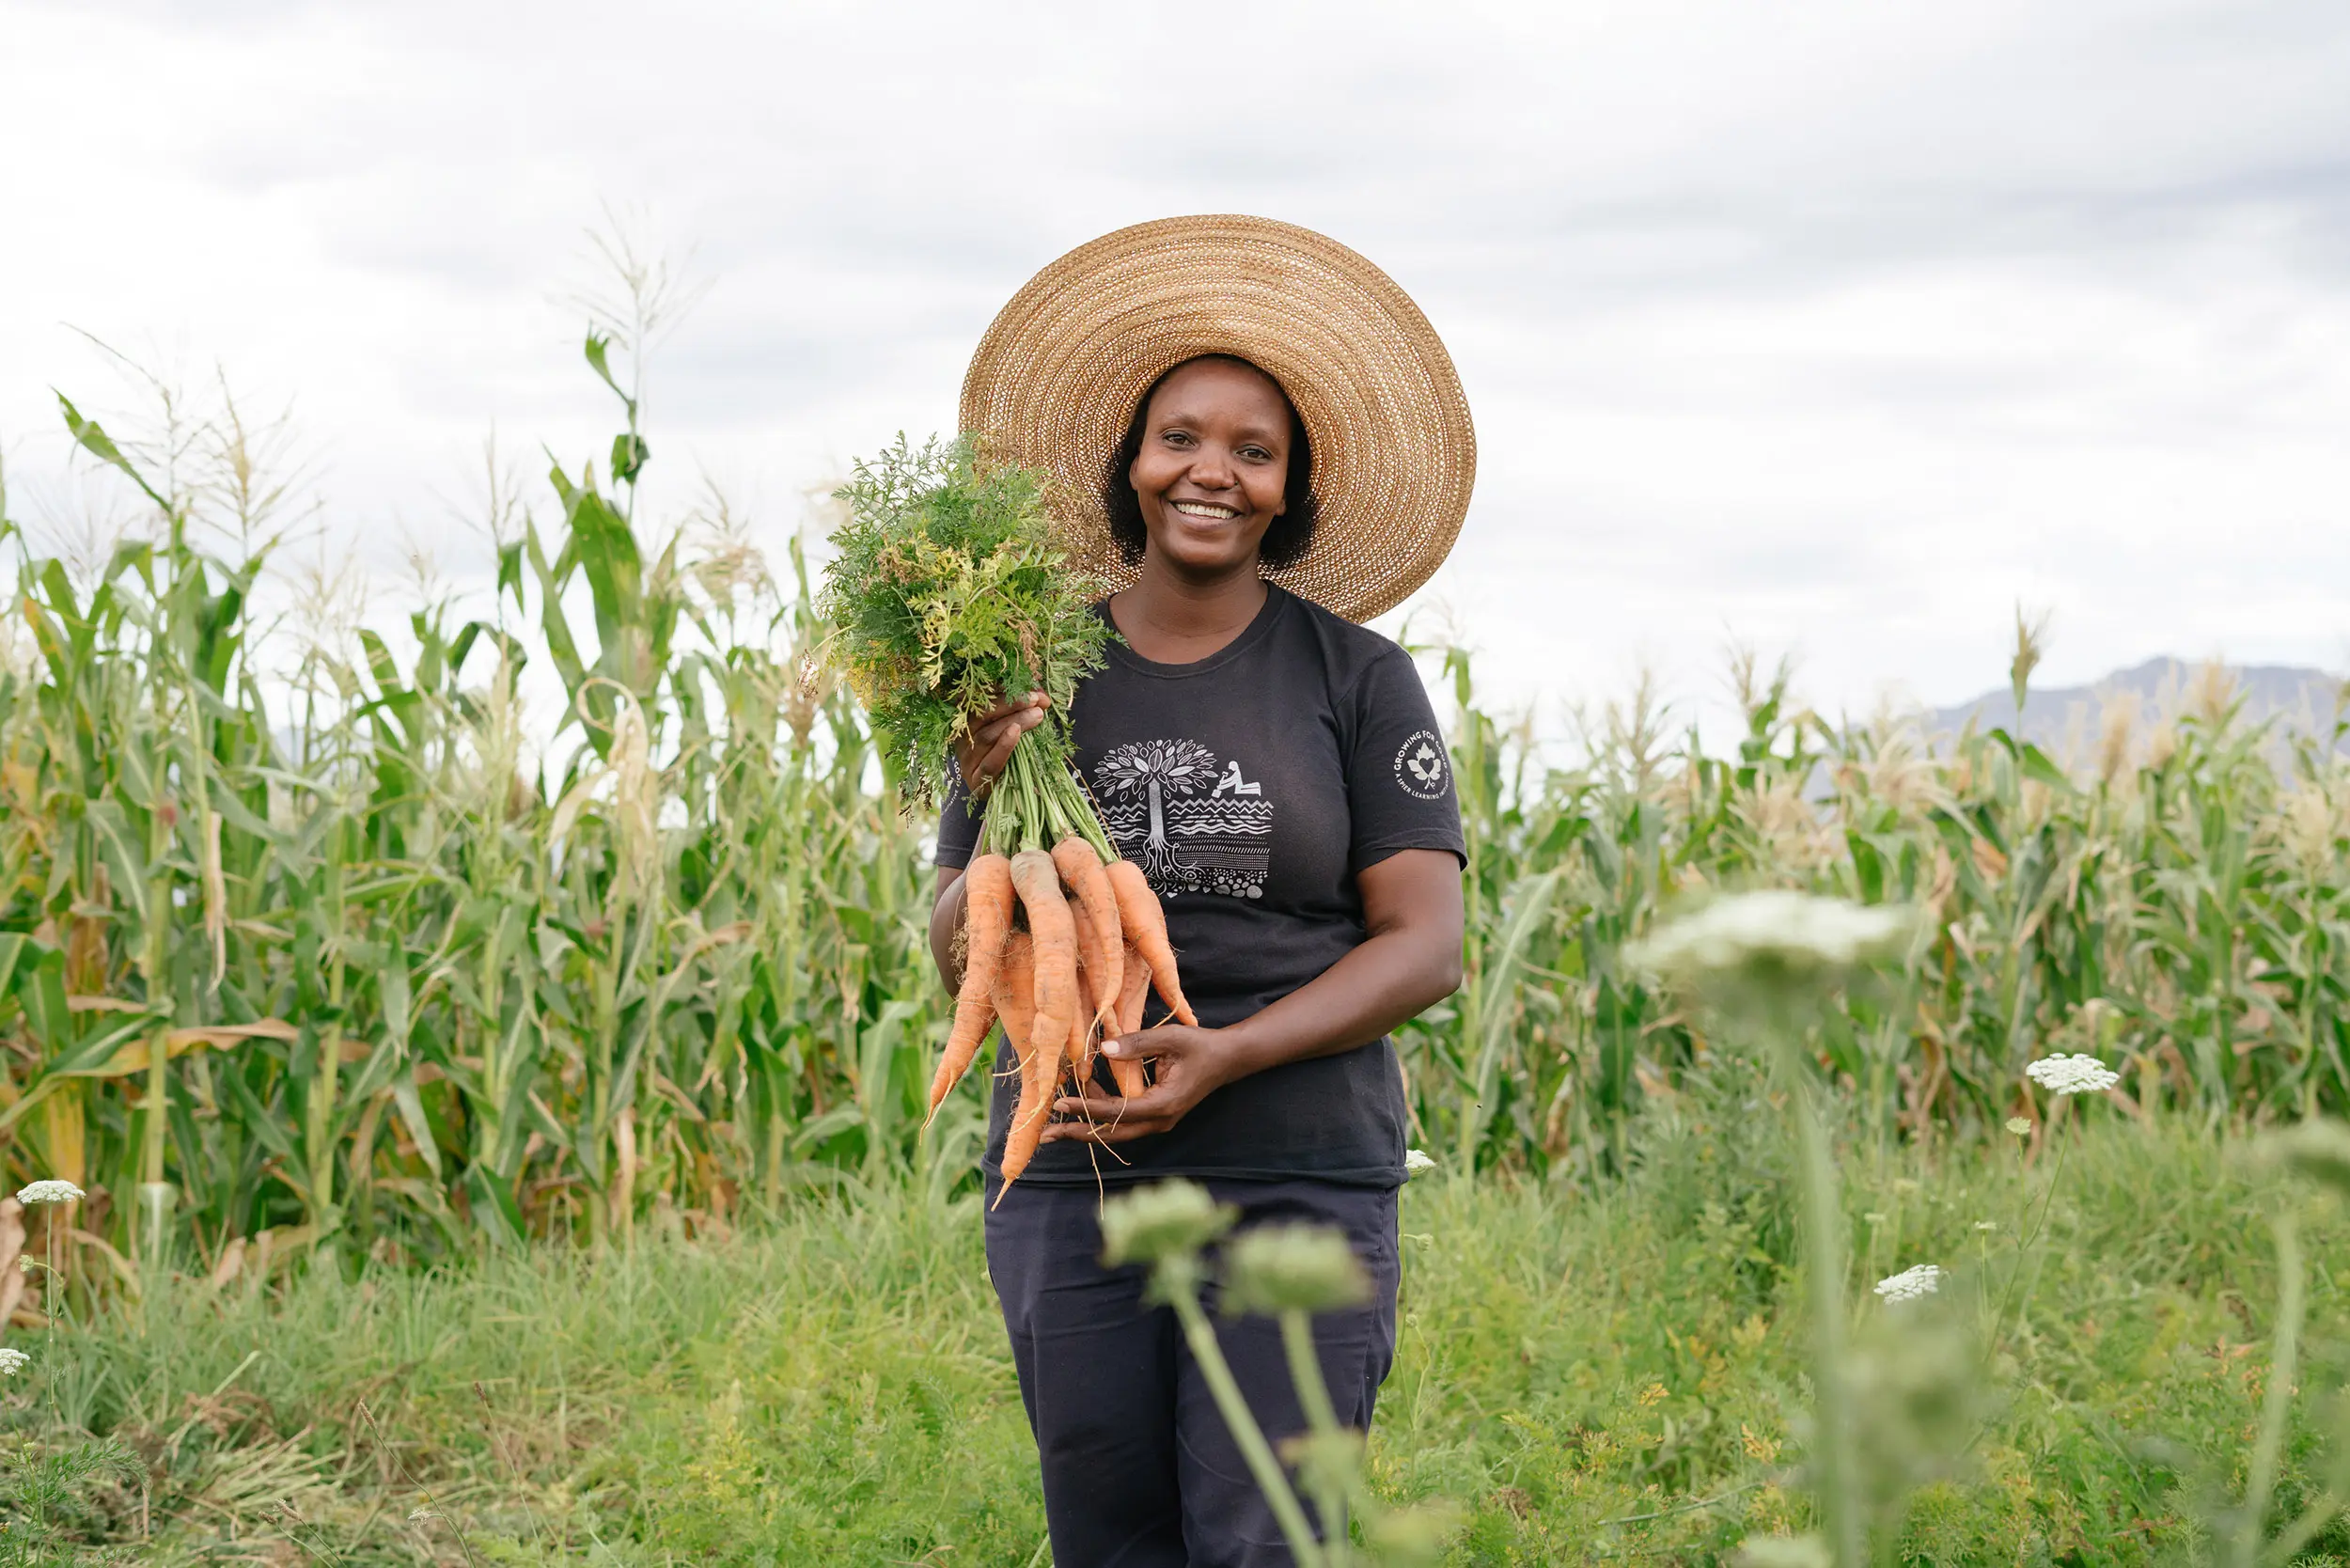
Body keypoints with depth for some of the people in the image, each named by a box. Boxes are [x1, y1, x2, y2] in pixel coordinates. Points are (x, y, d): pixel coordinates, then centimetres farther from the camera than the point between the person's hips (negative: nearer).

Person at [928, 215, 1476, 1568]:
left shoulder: (1357, 677, 2)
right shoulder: (1033, 675, 7)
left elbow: (1427, 947, -3)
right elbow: (960, 960, 8)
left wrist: (1226, 1054, -16)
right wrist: (994, 813, -12)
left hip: (1298, 1182, -2)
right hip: (1070, 1175, 2)